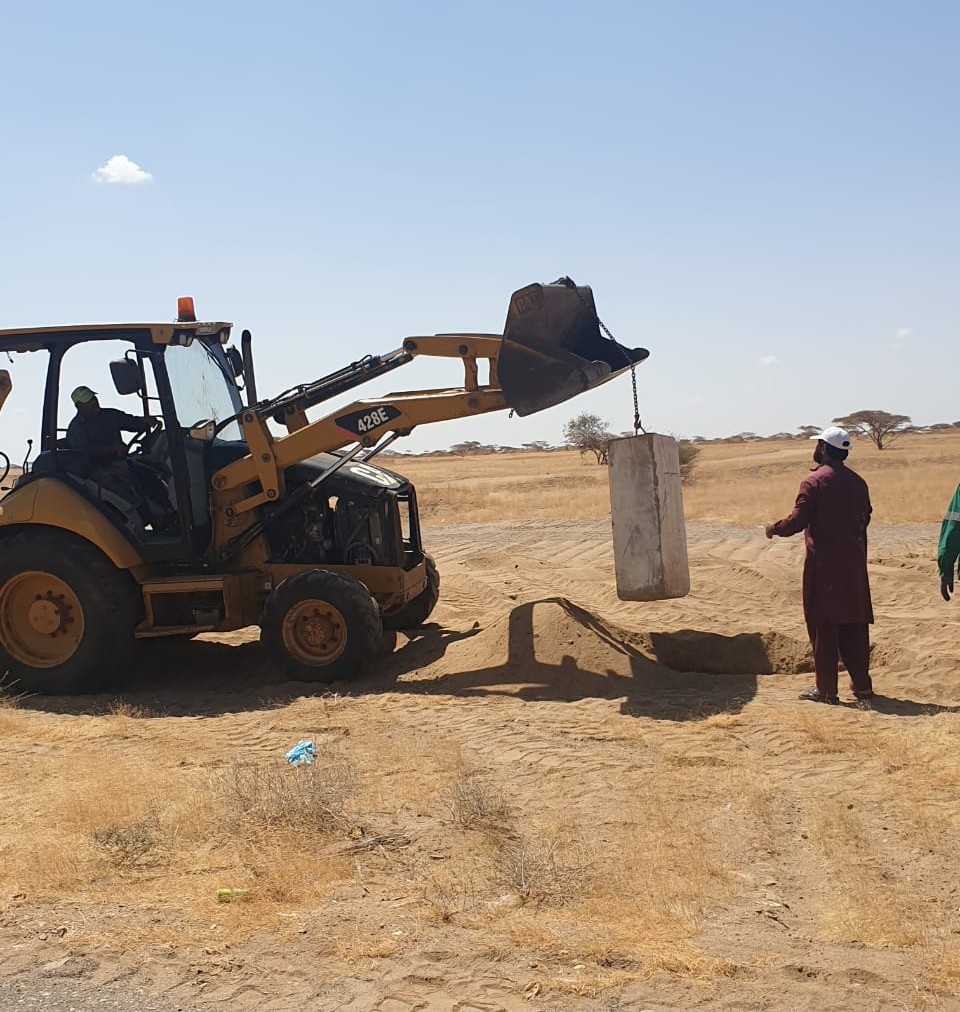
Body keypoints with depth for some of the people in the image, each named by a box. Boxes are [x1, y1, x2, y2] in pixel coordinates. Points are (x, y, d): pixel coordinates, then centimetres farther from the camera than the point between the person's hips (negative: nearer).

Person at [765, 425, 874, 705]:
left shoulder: (814, 481, -10)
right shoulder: (857, 482, 9)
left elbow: (797, 521, -13)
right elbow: (865, 517, 13)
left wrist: (774, 529, 4)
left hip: (823, 563, -6)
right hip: (854, 562, 6)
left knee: (823, 626, 0)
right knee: (854, 624, 12)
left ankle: (826, 689, 2)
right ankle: (862, 684, 16)